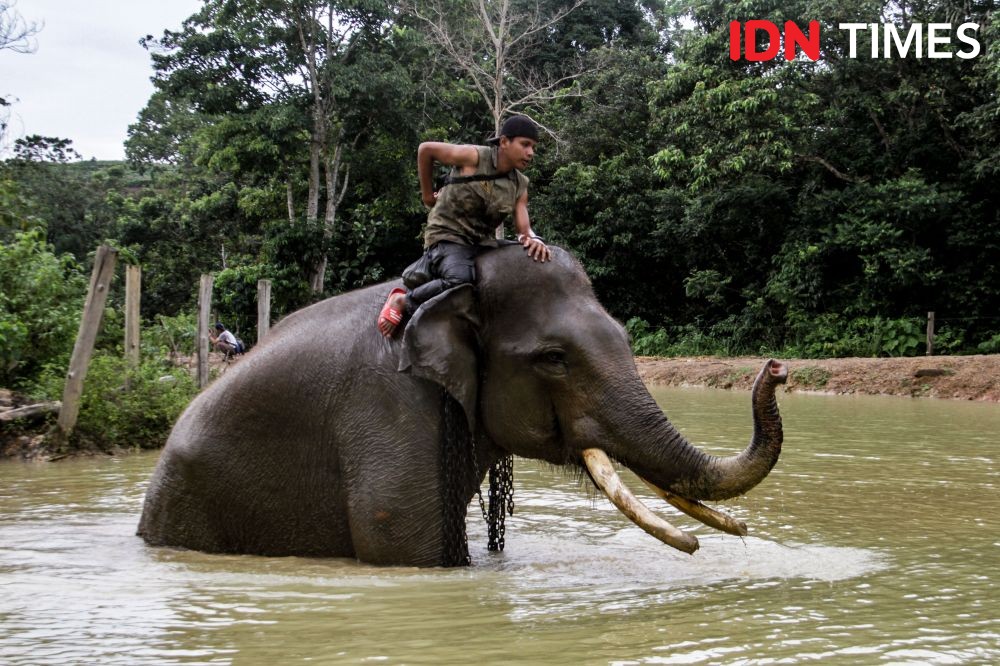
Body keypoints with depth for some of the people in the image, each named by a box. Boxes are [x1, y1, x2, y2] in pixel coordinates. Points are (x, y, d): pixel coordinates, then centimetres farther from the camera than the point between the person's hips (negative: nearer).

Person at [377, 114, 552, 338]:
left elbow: (523, 228, -4)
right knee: (460, 281, -37)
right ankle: (403, 301, -13)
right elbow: (426, 149, -2)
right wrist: (427, 194, 7)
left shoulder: (520, 185, 6)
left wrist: (532, 239, -29)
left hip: (480, 243, 7)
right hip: (447, 236, -7)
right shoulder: (474, 157, -12)